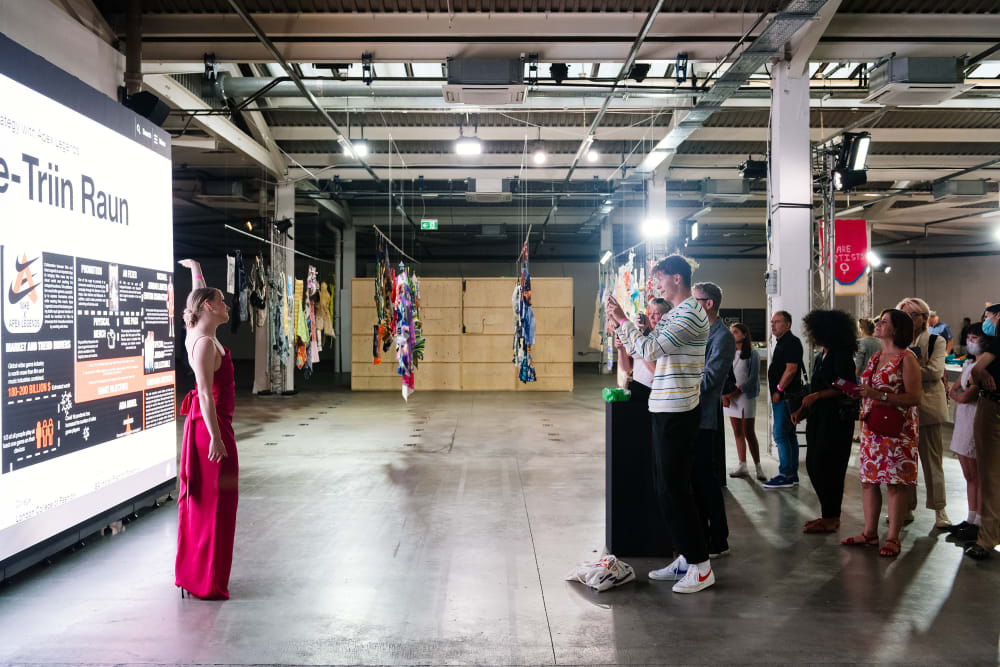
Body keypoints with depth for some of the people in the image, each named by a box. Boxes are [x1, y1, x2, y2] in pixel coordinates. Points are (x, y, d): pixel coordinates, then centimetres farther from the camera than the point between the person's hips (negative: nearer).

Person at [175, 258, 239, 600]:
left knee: (200, 501, 16)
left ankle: (193, 573, 28)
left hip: (204, 423, 10)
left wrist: (196, 268, 43)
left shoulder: (196, 334, 10)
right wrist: (215, 436, -25)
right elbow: (206, 392, -23)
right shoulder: (205, 343, -17)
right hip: (210, 425, -10)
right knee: (213, 502, -3)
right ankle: (206, 582, 4)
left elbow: (198, 295, 29)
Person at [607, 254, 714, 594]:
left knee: (674, 490, -6)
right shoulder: (673, 315, 17)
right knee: (668, 488, 14)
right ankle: (687, 557, 23)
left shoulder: (691, 313, -14)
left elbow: (651, 349, -22)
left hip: (677, 413, -10)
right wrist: (618, 321, 10)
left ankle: (701, 567, 3)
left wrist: (622, 320, -11)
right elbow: (640, 350, 20)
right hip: (666, 410, 10)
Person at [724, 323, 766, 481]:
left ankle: (758, 467, -2)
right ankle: (742, 466, 10)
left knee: (749, 433, -6)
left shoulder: (752, 354, -2)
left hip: (746, 396, -5)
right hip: (730, 397, 5)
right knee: (737, 433, 6)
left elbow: (753, 378, -8)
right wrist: (724, 394, -5)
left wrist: (737, 391, -16)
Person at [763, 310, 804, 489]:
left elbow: (791, 369, -20)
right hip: (782, 396, 11)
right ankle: (792, 475, 18)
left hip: (786, 395, -11)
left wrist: (779, 390, -17)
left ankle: (785, 475, -8)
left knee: (781, 435, -10)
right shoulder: (782, 343, 20)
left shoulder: (791, 342, -12)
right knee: (789, 435, 12)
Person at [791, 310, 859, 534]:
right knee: (813, 466, 10)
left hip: (837, 419, -9)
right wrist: (802, 410, 12)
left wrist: (817, 396, -22)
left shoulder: (841, 356, -11)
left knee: (826, 466, -4)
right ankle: (829, 515, 21)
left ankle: (831, 519, 7)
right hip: (818, 418, 9)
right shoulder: (820, 356, 15)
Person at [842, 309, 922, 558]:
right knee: (868, 479, 9)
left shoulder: (906, 358, -9)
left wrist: (879, 396, -22)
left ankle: (893, 538, 5)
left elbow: (915, 398, -16)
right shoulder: (875, 357, 15)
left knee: (895, 482, -2)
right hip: (871, 427, 8)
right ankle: (870, 533, 18)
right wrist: (854, 390, 6)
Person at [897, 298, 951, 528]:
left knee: (932, 459, 2)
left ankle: (939, 509, 11)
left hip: (928, 407, -3)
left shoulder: (936, 341, 2)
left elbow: (936, 372, -12)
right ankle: (906, 507, 17)